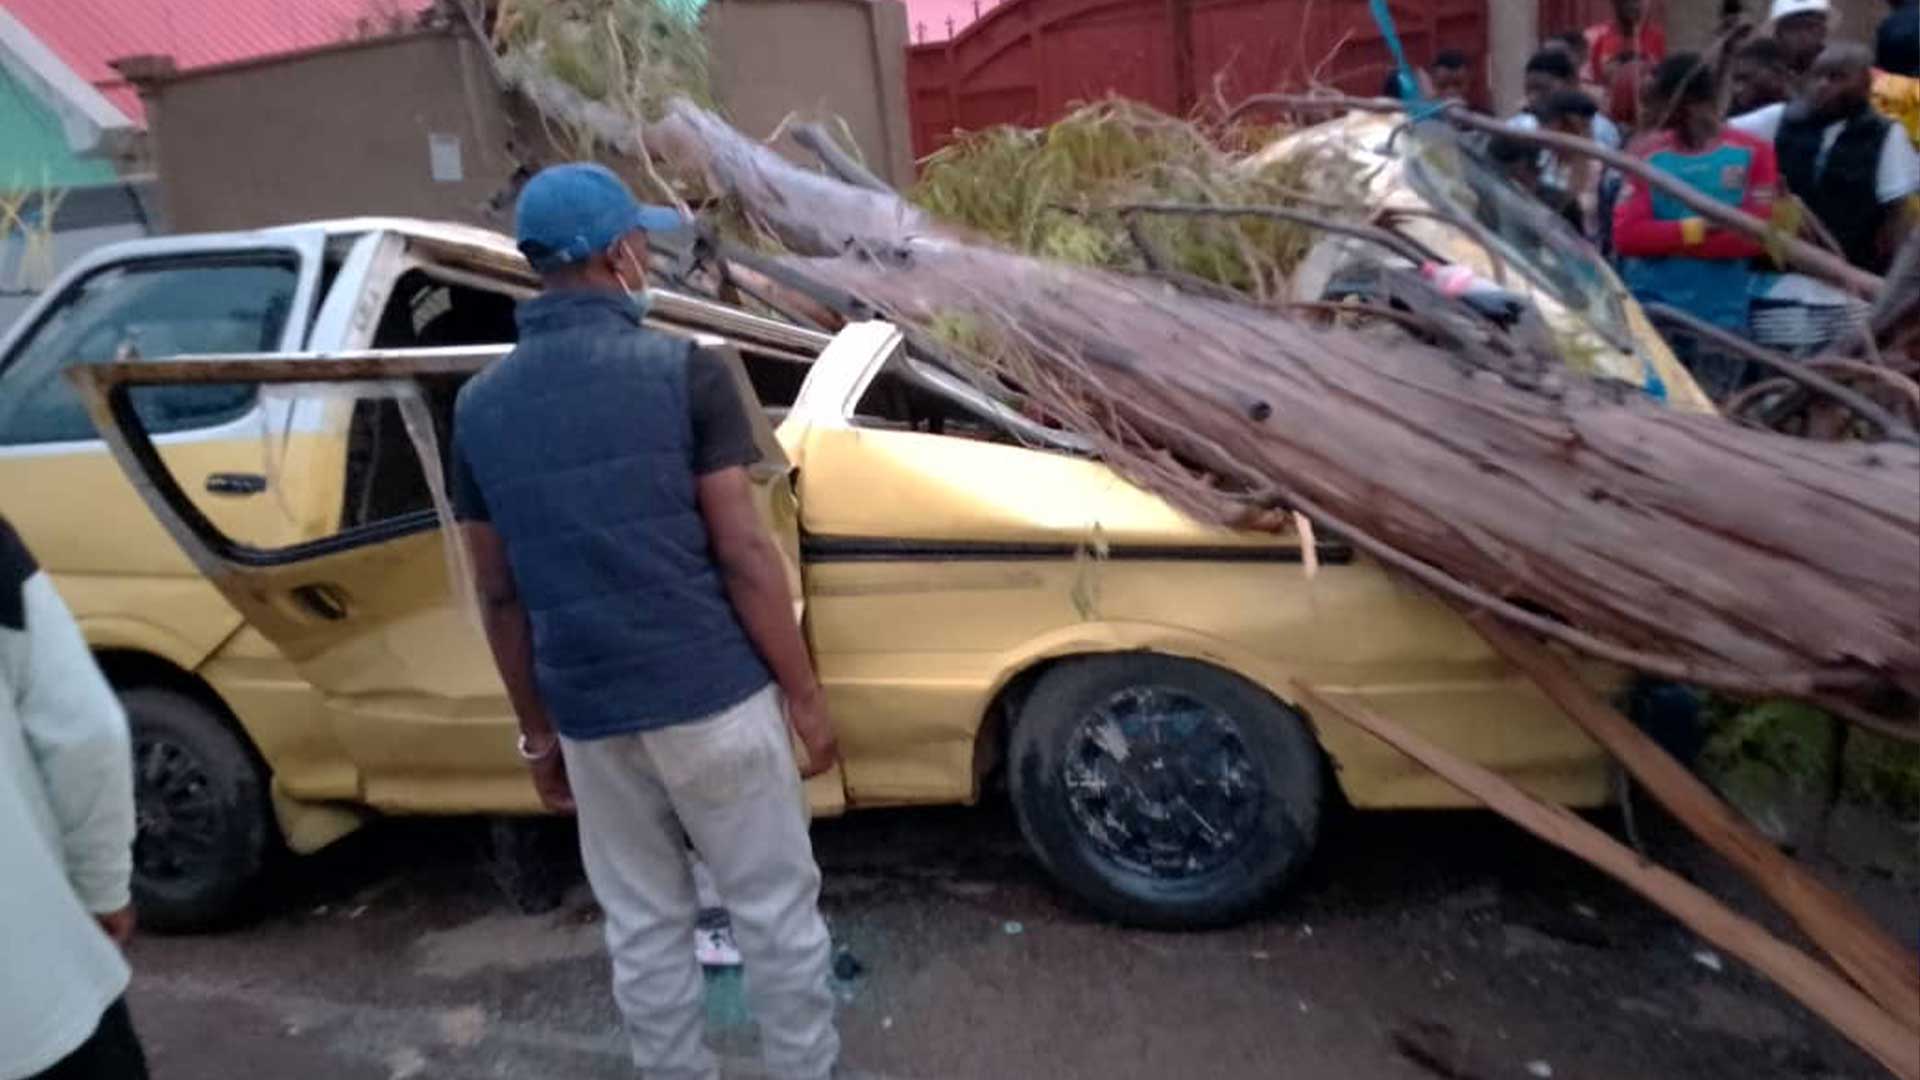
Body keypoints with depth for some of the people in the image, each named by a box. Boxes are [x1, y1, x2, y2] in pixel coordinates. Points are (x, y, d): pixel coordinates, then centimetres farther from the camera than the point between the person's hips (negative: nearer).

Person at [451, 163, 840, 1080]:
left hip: (590, 717, 5)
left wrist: (537, 732, 16)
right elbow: (744, 554, -12)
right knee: (774, 910, 13)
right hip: (713, 697, -4)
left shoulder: (480, 405, 3)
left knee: (641, 929, 18)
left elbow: (500, 595, 7)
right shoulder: (683, 371, -11)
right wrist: (804, 694, -2)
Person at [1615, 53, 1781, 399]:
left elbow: (1755, 234, -7)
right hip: (1651, 311, 1)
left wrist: (1664, 241, -10)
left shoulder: (1750, 152, 2)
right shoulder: (1647, 153, 6)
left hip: (1720, 317, 0)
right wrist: (1695, 229, -13)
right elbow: (1626, 234, -4)